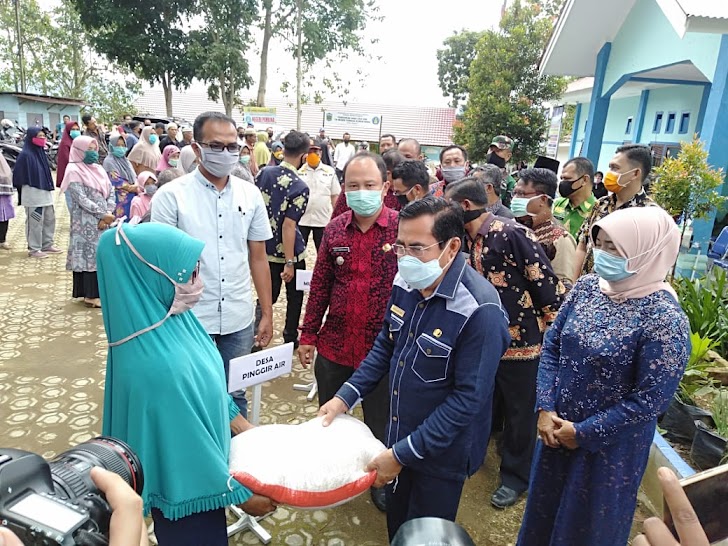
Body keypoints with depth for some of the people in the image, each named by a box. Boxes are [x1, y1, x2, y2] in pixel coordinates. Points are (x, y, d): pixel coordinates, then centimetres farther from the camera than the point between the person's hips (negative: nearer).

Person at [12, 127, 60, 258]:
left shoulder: (41, 152, 11)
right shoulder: (25, 154, -13)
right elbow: (19, 176, -12)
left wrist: (49, 186, 13)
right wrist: (29, 189, -9)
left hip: (45, 193, 9)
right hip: (33, 195, -9)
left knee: (49, 219, 15)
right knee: (35, 222, -2)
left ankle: (47, 245, 27)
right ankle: (34, 249, 7)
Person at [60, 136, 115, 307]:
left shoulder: (99, 169, 14)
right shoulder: (74, 171, -7)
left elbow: (111, 192, 9)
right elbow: (81, 199, -15)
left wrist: (109, 213, -7)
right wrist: (103, 214, -17)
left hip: (104, 221, 7)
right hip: (86, 223, -7)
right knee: (90, 255, -5)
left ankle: (100, 291, 16)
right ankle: (91, 295, 1)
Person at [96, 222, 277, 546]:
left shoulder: (169, 317, -11)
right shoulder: (157, 363, -38)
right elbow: (186, 447, -27)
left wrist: (246, 428, 11)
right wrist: (241, 496, -13)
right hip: (189, 489, -8)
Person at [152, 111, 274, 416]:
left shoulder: (250, 195, 3)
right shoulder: (171, 196, -7)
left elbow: (258, 258, 8)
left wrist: (267, 314, 7)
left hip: (239, 321, 3)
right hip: (188, 321, -2)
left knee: (234, 397, 16)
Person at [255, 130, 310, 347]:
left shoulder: (263, 173, -2)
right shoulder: (300, 187, -19)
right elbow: (288, 226, -23)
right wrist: (289, 262, -20)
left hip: (265, 249, 5)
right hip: (288, 252, -5)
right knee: (295, 297, 16)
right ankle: (290, 339, 28)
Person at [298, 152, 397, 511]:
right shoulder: (335, 229, 0)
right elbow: (320, 286, 5)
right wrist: (308, 335, 6)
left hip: (382, 349, -3)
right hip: (334, 346, 4)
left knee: (379, 426, 16)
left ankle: (382, 482, 43)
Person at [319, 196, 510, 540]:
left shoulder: (480, 311, -29)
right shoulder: (406, 283, -8)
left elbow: (468, 398, -26)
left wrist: (404, 453, -23)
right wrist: (345, 397, -2)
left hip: (440, 452, -6)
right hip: (398, 436, 6)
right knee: (396, 530, 26)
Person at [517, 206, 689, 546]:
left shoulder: (664, 318, -23)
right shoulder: (587, 287, -6)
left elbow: (650, 400, -20)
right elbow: (552, 345, 0)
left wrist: (584, 433, -14)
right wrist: (545, 409, -8)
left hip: (610, 444, -5)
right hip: (558, 425, 5)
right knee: (545, 504, 25)